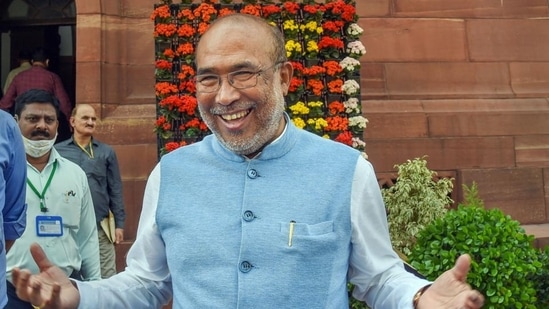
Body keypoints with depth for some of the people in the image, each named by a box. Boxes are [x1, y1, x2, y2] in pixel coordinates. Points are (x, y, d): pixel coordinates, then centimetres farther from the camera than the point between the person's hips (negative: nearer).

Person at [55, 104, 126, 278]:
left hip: (101, 227, 0)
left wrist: (119, 224, 1)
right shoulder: (57, 151, 3)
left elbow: (115, 190, 5)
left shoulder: (107, 152, 5)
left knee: (107, 277, 2)